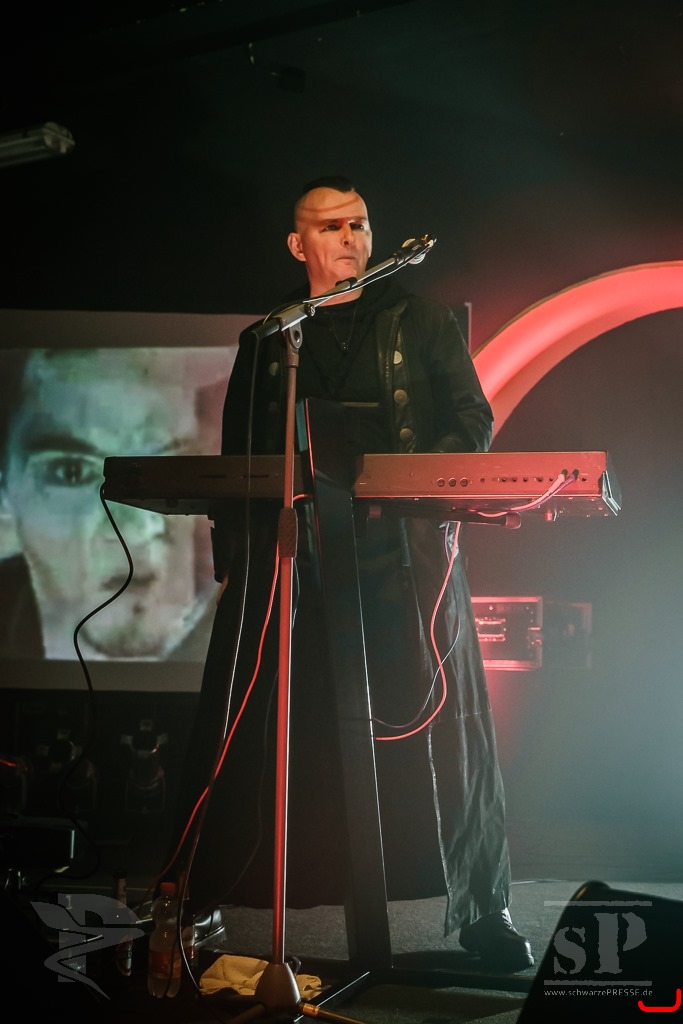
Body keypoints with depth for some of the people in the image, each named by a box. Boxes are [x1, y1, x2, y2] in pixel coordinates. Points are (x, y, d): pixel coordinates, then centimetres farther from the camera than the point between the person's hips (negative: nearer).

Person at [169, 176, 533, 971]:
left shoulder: (419, 323, 13)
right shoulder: (264, 345, 17)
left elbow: (473, 424, 6)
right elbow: (237, 462, 16)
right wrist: (234, 558, 5)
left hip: (405, 550, -1)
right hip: (288, 555, 1)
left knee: (441, 724, -3)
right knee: (246, 732, -1)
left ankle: (481, 910, 8)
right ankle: (197, 904, 9)